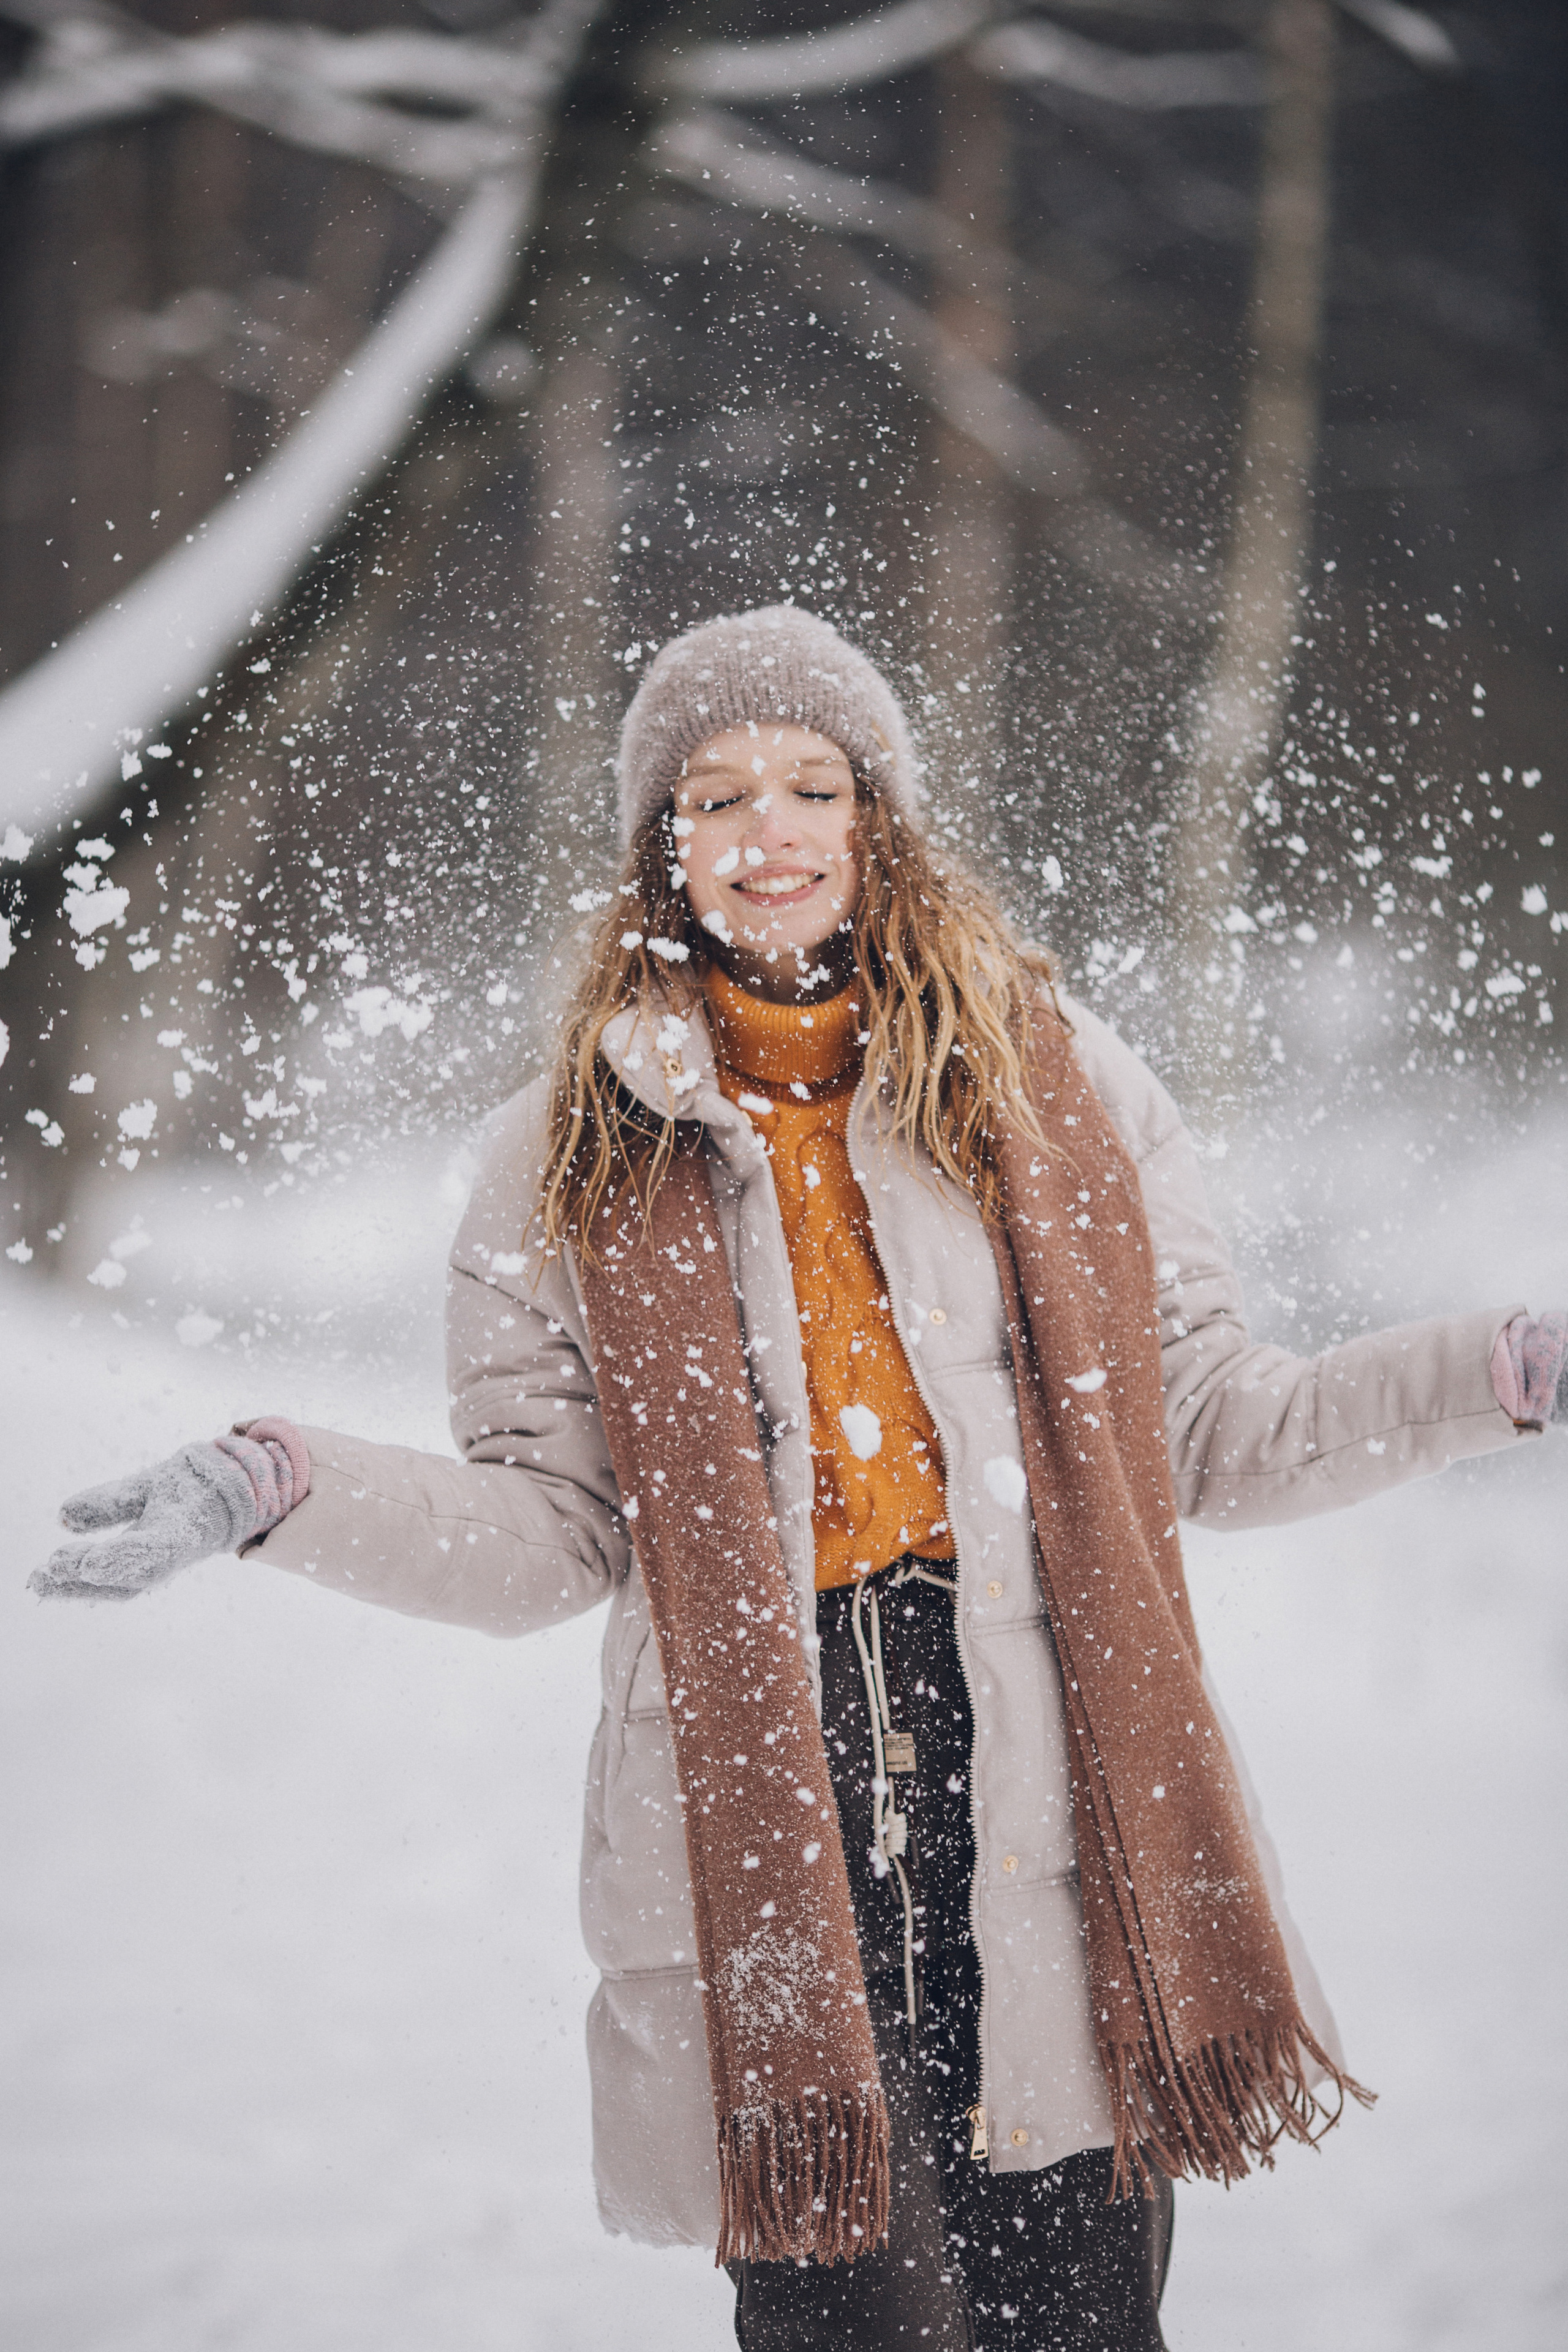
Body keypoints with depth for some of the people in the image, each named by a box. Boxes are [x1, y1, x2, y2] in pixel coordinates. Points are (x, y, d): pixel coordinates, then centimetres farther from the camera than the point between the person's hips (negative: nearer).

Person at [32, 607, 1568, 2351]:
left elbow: (1203, 1434, 12)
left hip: (1059, 1808, 1)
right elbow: (548, 1531, 7)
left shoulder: (1058, 1081, 10)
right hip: (764, 1830, -1)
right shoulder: (577, 1154, 8)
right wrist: (276, 1490, -7)